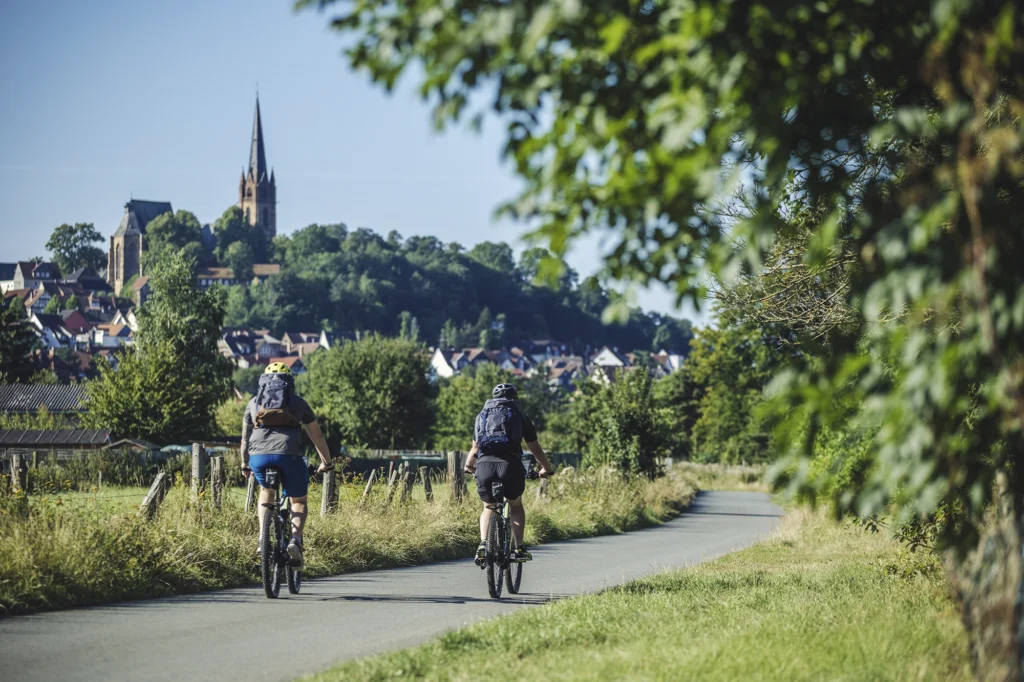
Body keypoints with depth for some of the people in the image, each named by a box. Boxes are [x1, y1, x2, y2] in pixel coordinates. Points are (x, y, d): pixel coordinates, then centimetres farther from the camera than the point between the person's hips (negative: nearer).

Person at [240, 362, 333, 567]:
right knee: (298, 501, 19)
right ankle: (295, 539, -9)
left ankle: (263, 539, 14)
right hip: (288, 454, -2)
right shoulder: (298, 403, 20)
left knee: (266, 490, 32)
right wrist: (326, 462, 37)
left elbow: (245, 437, 30)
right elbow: (317, 436, 25)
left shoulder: (254, 402, 24)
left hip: (259, 456, 2)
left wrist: (245, 465, 42)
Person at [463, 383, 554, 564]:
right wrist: (547, 468, 41)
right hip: (510, 464, -1)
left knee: (488, 508, 22)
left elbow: (475, 448, 26)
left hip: (484, 465, 1)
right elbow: (535, 448, 26)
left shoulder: (482, 415, 24)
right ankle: (520, 548, 12)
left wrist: (468, 466, 46)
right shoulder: (520, 416, 20)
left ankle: (483, 544, -1)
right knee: (516, 506, 24)